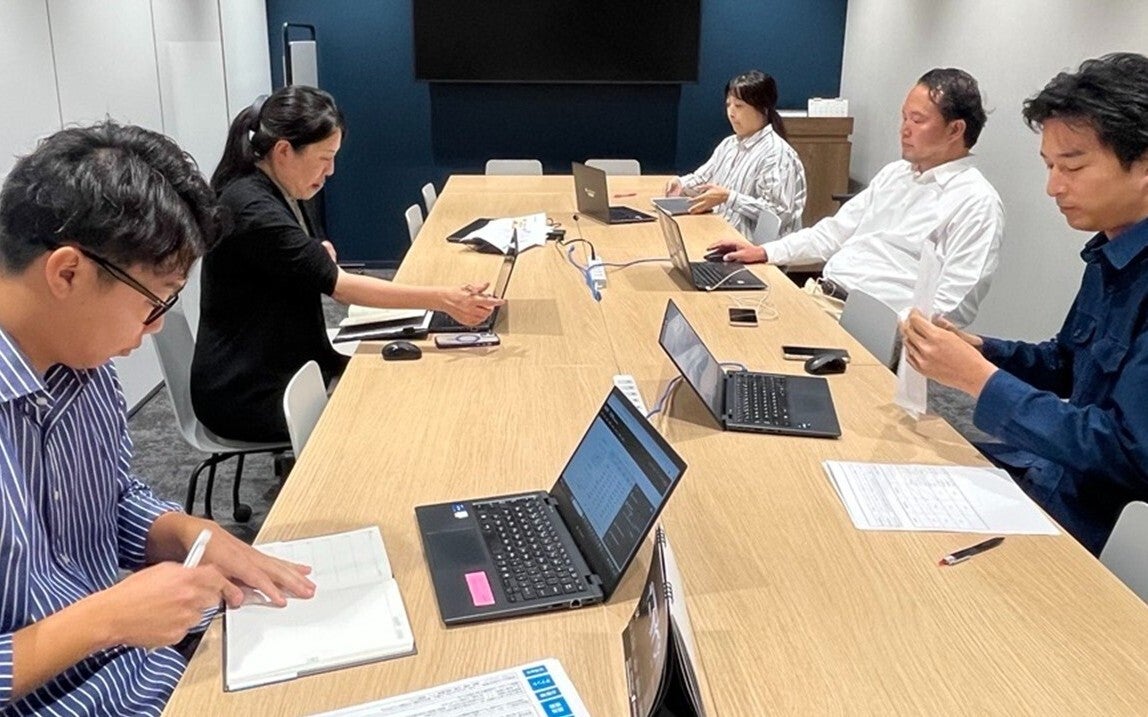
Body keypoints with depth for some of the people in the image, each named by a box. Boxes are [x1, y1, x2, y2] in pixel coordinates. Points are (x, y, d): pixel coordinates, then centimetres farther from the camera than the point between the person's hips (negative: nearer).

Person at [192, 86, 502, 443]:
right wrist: (443, 299, -30)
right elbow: (339, 285, -27)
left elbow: (302, 261, 20)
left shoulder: (276, 192, 4)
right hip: (245, 396, -8)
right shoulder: (252, 209, -25)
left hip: (286, 365, 8)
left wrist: (320, 254, -5)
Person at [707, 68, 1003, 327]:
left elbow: (954, 306, -14)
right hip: (816, 296, 8)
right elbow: (836, 231, 23)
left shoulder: (976, 202, -7)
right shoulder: (894, 173, 18)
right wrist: (765, 252, 12)